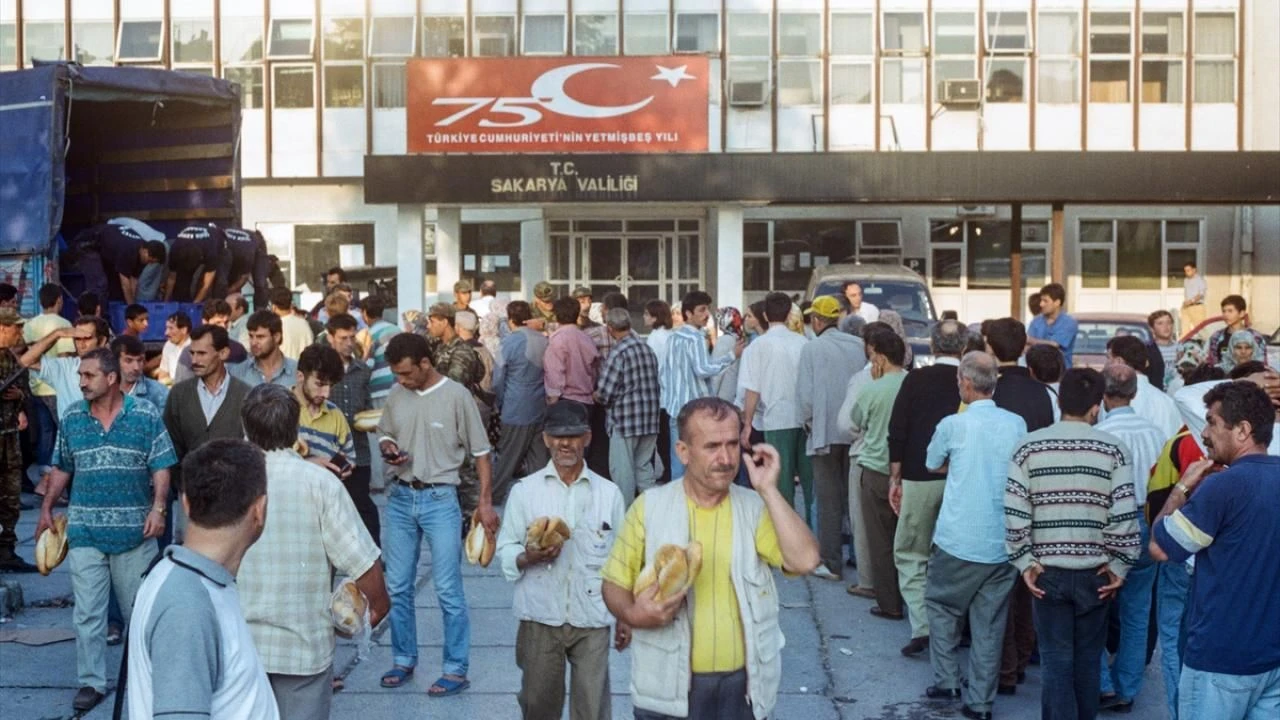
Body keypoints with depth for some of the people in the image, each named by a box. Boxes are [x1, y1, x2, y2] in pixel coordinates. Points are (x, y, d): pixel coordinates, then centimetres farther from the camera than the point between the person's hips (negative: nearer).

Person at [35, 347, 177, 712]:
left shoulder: (145, 416, -6)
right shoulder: (71, 418, 4)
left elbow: (161, 467, -5)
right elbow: (61, 468, 13)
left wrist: (158, 508, -16)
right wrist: (46, 508, 7)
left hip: (134, 530, -2)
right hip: (84, 531, 2)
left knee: (139, 607, 11)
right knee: (87, 612, 2)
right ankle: (91, 682, 11)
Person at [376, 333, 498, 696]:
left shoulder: (456, 396, -10)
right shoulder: (397, 394, 4)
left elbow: (480, 451, -4)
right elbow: (384, 433, 19)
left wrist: (485, 501, -7)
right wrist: (388, 448, -5)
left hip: (440, 499, -5)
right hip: (400, 497, 5)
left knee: (448, 588, -2)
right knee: (397, 586, 12)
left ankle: (456, 669, 7)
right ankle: (404, 659, 27)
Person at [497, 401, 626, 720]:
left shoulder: (608, 493, 3)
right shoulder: (524, 491, 1)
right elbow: (505, 551, 3)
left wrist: (625, 616, 7)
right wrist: (528, 557, -18)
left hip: (592, 620, 0)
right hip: (540, 617, 0)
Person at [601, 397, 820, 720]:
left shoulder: (755, 507, 0)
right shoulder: (649, 507, -5)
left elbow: (805, 561, -14)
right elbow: (614, 584, 1)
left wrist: (768, 490, -14)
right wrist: (633, 615, -20)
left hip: (742, 684, 2)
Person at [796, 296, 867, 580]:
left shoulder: (812, 348, -9)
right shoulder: (859, 345, 1)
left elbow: (805, 394, -10)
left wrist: (807, 422, 6)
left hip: (825, 432, -4)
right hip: (857, 432, 4)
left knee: (829, 499, 1)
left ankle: (831, 563, 3)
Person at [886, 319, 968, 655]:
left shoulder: (915, 380, -5)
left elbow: (897, 432, -6)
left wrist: (895, 478, 1)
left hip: (921, 478, -2)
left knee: (909, 553, 7)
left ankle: (922, 627, -5)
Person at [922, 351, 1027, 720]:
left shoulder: (953, 425, -9)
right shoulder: (1017, 424, 0)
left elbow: (933, 465, 9)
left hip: (959, 540, -3)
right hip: (1004, 543, 3)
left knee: (942, 607, 18)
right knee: (989, 621, 9)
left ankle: (947, 680, 18)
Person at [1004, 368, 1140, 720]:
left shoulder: (1029, 446, -4)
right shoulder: (1112, 449, -6)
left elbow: (1014, 513, -8)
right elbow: (1124, 514, -11)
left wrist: (1025, 561, -1)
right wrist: (1119, 565, -1)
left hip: (1047, 571, 0)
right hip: (1095, 572, 1)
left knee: (1056, 660, 6)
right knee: (1088, 658, 16)